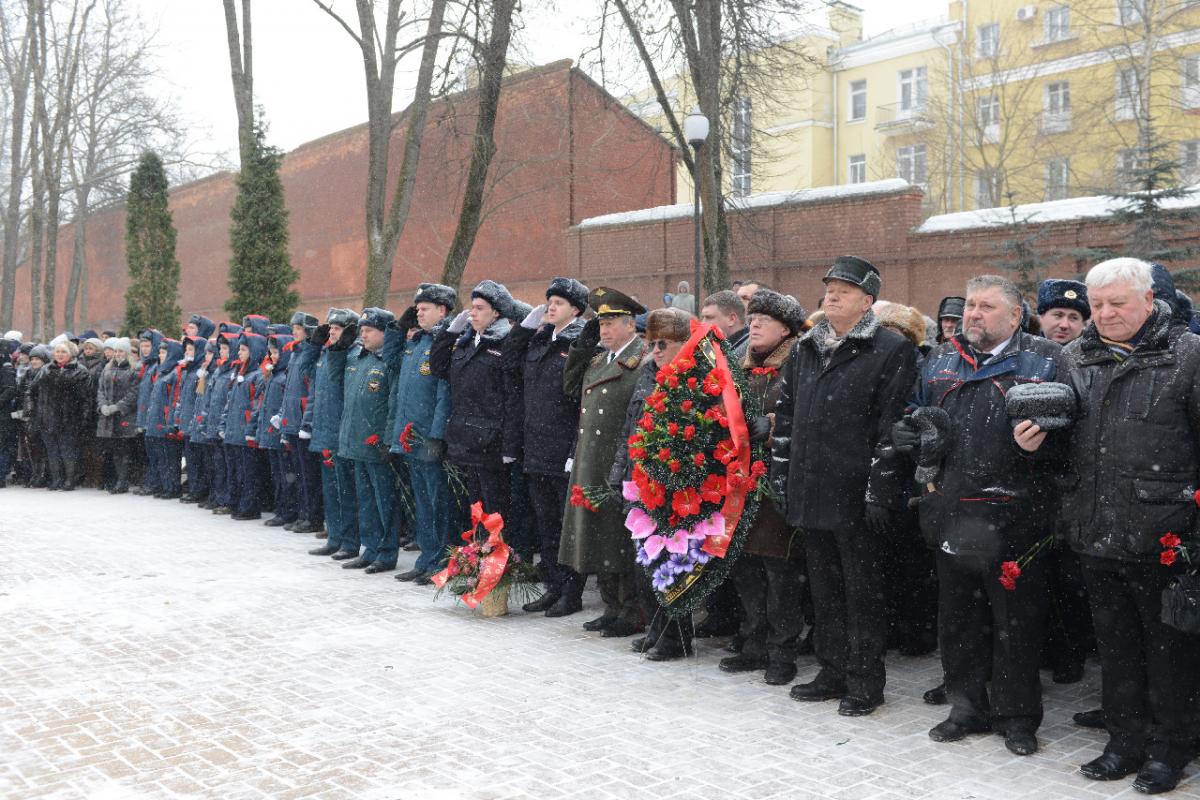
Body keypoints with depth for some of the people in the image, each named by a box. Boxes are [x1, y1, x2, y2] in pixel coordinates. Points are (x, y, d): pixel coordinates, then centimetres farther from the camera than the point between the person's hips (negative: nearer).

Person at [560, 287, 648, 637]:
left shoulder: (644, 358, -11)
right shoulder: (598, 358, 17)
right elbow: (572, 387, 21)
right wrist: (583, 344, 12)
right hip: (592, 466, 9)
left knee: (624, 540, -1)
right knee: (599, 535, 14)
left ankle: (633, 613, 11)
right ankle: (612, 607, 26)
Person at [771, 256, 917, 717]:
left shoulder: (892, 351, -6)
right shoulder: (805, 350, 14)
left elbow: (892, 425, -12)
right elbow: (786, 415, 17)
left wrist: (879, 492, -16)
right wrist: (780, 476, 11)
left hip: (856, 498, -6)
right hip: (811, 496, 7)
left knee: (863, 593, 5)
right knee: (824, 589, 16)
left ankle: (865, 683, 18)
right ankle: (833, 672, 29)